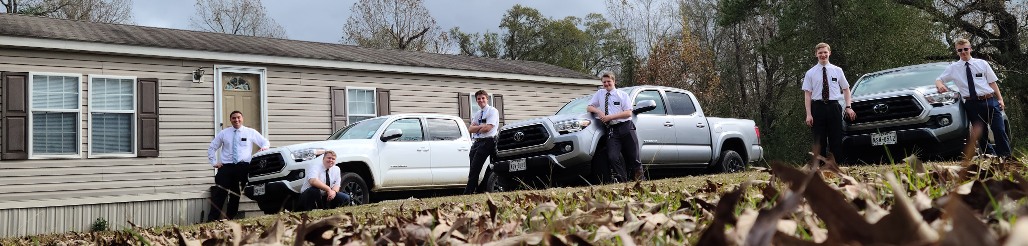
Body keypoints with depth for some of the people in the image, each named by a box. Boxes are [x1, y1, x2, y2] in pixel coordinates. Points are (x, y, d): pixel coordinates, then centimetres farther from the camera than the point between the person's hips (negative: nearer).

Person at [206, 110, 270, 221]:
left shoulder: (251, 132, 7)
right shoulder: (224, 133, 10)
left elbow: (265, 142, 10)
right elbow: (212, 148, 18)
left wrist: (264, 148, -13)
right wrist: (214, 162, 7)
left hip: (243, 167, 0)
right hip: (226, 167, 0)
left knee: (235, 195, 4)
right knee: (220, 195, -7)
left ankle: (229, 219, 11)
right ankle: (211, 220, -9)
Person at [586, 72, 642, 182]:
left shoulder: (623, 95, 7)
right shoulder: (599, 93, 17)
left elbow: (628, 113, -2)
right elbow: (589, 107, 18)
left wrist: (610, 117, -11)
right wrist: (598, 111, -3)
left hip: (626, 127, -2)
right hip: (612, 131, 2)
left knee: (633, 157, -3)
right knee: (613, 157, -16)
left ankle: (639, 181, 11)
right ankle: (622, 181, -9)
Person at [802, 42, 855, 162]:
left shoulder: (837, 70, 9)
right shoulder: (810, 73, 5)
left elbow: (846, 89, 13)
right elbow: (807, 94, 1)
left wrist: (848, 107, 0)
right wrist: (808, 115, -7)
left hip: (834, 107, 1)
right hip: (818, 107, -1)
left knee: (836, 140, 1)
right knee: (819, 141, 1)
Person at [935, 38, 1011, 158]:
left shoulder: (982, 63, 10)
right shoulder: (953, 68, 10)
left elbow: (993, 82, 10)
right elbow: (939, 79, 15)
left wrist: (1000, 99, 2)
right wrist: (940, 85, -9)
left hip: (990, 100, 0)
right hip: (972, 104, 0)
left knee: (999, 130, -3)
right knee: (980, 134, 3)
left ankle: (1006, 157, 6)